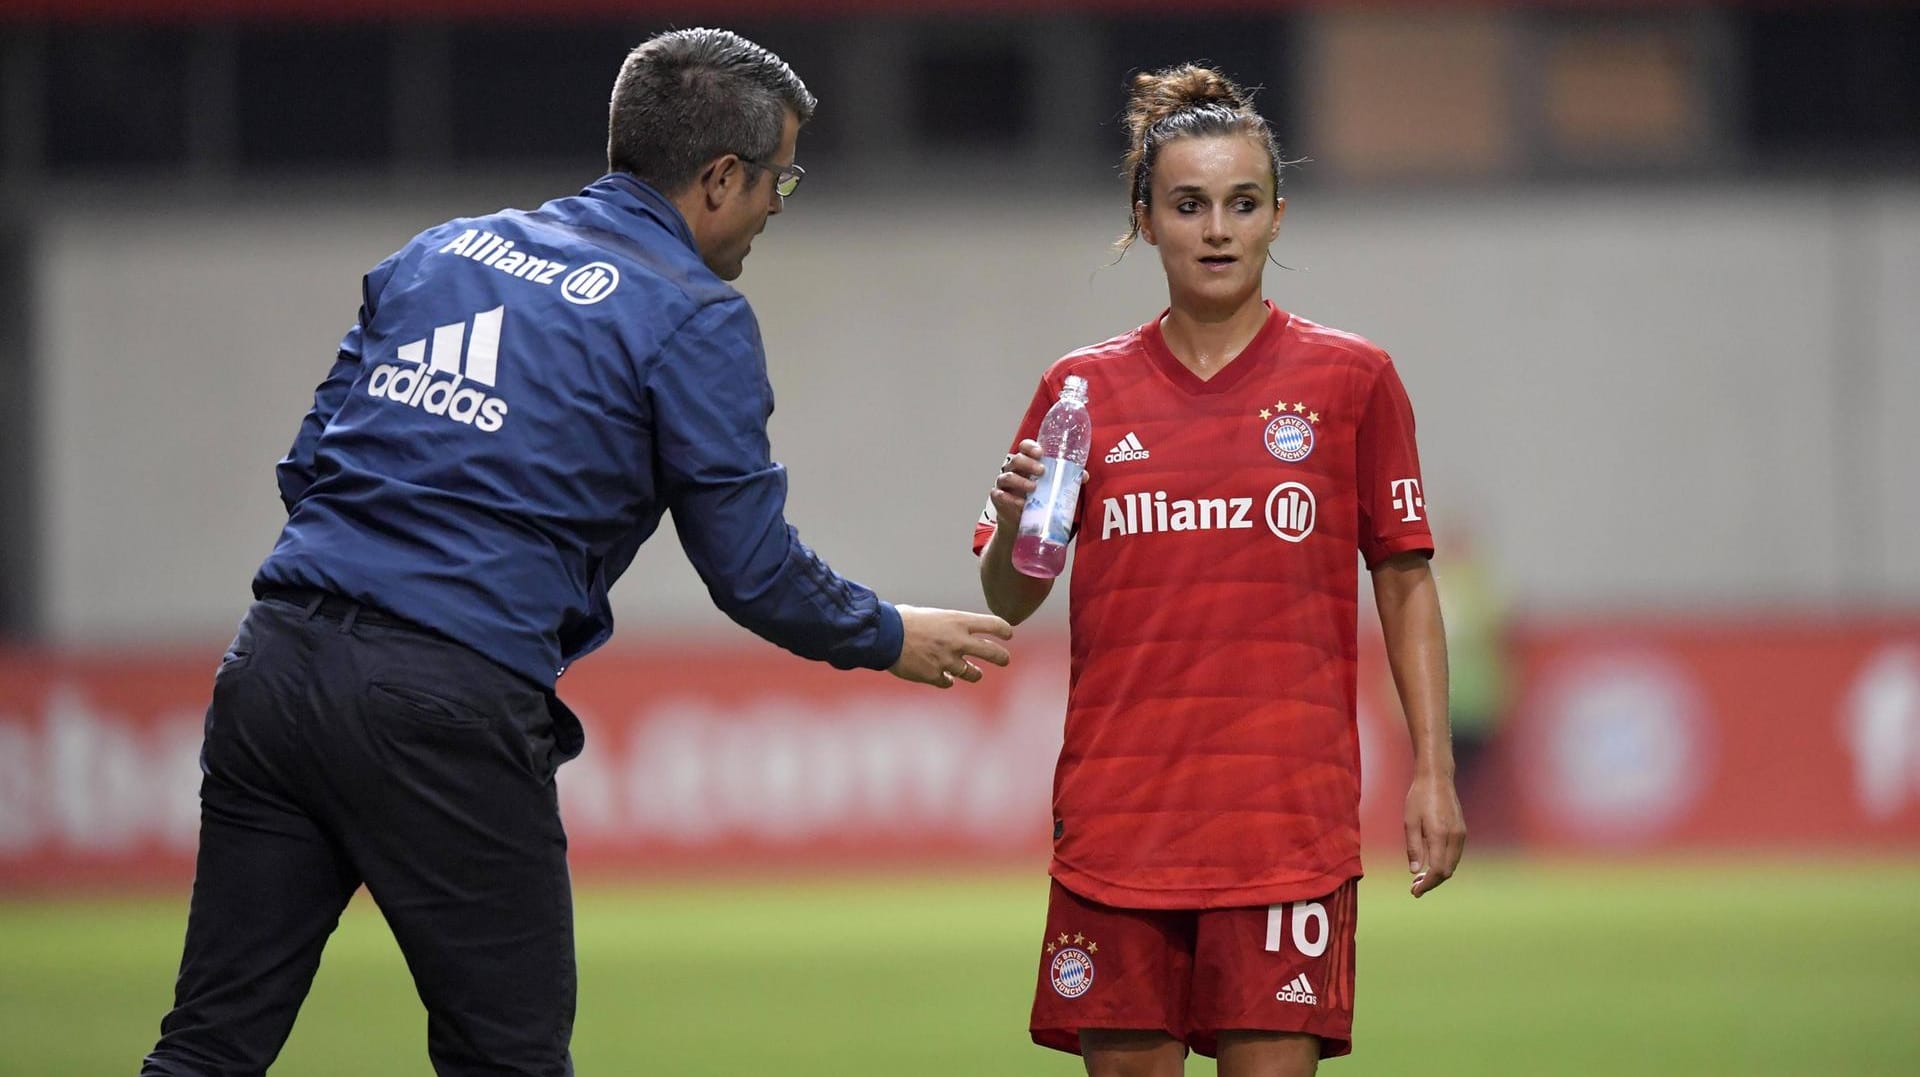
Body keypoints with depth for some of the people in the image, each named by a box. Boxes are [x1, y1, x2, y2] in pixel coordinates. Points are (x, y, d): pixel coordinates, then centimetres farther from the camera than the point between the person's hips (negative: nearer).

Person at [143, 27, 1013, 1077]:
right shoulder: (691, 318, 0)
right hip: (448, 708, -6)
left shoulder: (438, 252, 20)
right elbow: (753, 570, 2)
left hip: (276, 658, 6)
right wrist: (894, 639, 19)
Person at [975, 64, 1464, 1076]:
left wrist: (1432, 772, -1)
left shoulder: (1349, 378, 5)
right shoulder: (1084, 387, 9)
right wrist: (1012, 526, -11)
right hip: (1118, 801, 2)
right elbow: (1007, 603, 12)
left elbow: (1405, 582, 7)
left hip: (1289, 812, -2)